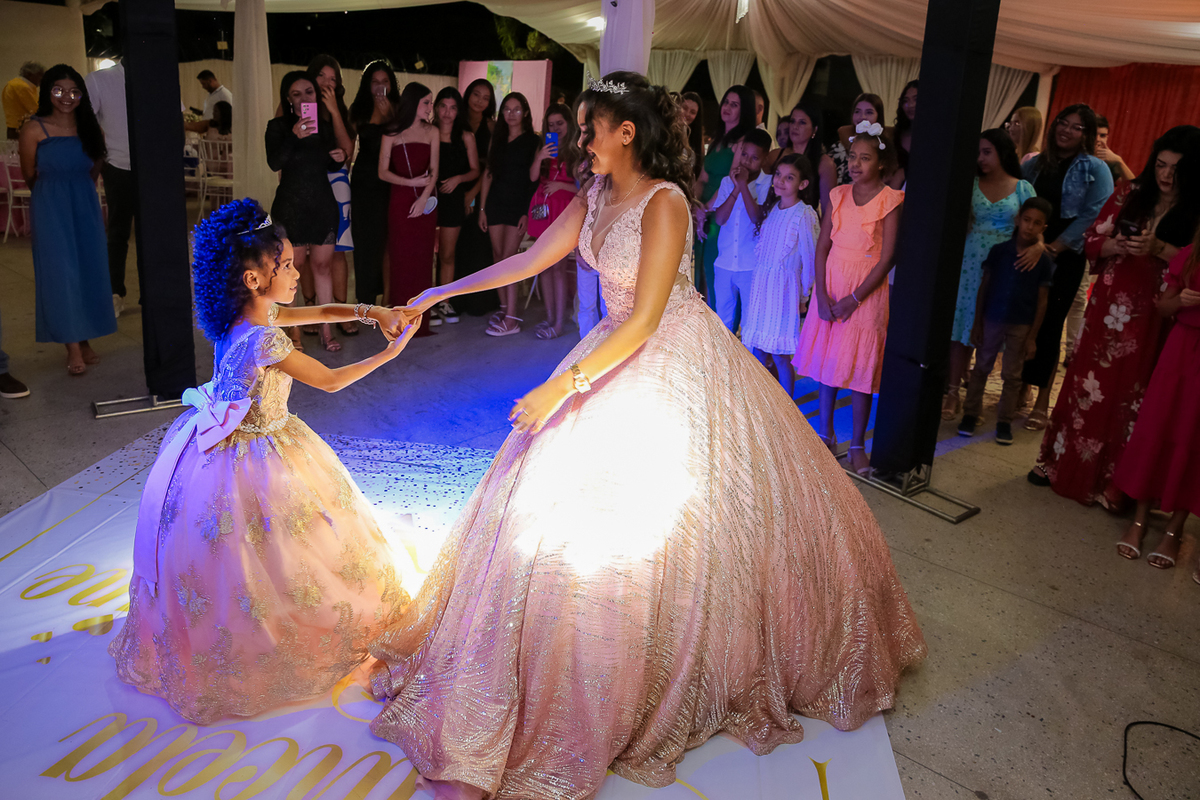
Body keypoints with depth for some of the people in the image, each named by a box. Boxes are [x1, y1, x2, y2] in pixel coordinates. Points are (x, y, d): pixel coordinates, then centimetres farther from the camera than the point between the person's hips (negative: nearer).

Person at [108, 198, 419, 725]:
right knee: (253, 554, 9)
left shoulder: (253, 314, -4)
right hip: (251, 461, -9)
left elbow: (321, 312, 8)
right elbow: (331, 381, -21)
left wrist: (371, 312, -5)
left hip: (225, 445, 9)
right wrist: (389, 353, -12)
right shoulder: (264, 340, -32)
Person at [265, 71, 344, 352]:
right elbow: (274, 163, -20)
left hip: (323, 204, 4)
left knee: (322, 265, 6)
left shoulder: (325, 125, 8)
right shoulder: (279, 126, -5)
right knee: (293, 268, 0)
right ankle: (294, 332, 8)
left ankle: (326, 329, 12)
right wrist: (294, 136, -34)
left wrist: (340, 158, -4)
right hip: (291, 205, -3)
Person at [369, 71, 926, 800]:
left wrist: (565, 386, -25)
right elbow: (530, 260, 9)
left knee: (670, 514, -1)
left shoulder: (664, 203, -21)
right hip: (621, 351, 8)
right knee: (553, 487, 11)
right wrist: (441, 293, 9)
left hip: (674, 365, -8)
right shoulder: (595, 199, 3)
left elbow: (645, 320, -24)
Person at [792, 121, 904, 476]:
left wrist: (853, 299, -14)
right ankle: (826, 433, 22)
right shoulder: (839, 195, 6)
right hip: (830, 287, 4)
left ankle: (857, 444, 9)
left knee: (860, 367, -1)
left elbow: (887, 258, -10)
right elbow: (822, 246, 3)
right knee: (825, 360, 8)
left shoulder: (890, 200, -7)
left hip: (867, 292, -4)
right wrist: (822, 294, -8)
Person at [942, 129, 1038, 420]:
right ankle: (952, 393, 9)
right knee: (962, 329, 2)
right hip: (970, 264, 1)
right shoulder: (971, 184, 6)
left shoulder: (1023, 188, 4)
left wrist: (1037, 246, -20)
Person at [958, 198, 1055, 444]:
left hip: (1021, 325, -1)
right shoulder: (999, 251, -2)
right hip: (991, 319, 1)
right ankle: (971, 414, 19)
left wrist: (1032, 336, -5)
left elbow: (1042, 301, -2)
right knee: (981, 368, 9)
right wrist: (976, 323, 0)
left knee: (1012, 375, 7)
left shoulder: (1044, 261, -4)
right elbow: (984, 286, 2)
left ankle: (1004, 421, 16)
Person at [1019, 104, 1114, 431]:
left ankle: (1042, 401, 4)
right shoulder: (1034, 164, 12)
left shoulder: (1095, 170, -1)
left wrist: (1053, 248, -16)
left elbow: (1092, 215, -10)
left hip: (1064, 259, -4)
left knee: (1048, 325, -4)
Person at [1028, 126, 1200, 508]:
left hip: (1153, 318, -2)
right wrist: (1118, 246, -13)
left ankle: (1112, 483, 14)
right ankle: (1060, 463, 20)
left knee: (1133, 395, 3)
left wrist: (1159, 249, -20)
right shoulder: (1130, 194, 6)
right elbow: (1092, 240, 6)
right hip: (1109, 305, 2)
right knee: (1087, 383, 8)